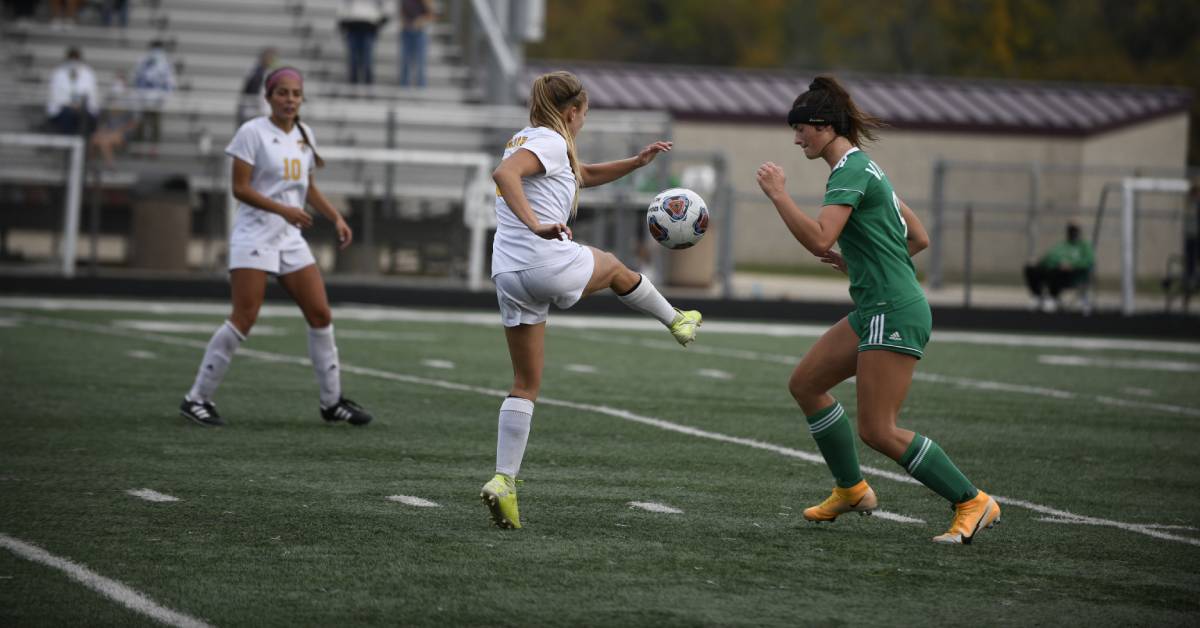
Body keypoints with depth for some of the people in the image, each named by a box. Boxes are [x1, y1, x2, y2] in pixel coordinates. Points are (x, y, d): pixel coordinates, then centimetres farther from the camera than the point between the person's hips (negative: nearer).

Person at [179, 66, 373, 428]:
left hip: (291, 237, 7)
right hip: (254, 233, -7)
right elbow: (240, 188, -12)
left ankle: (332, 401, 14)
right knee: (244, 318, -13)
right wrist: (282, 209, -22)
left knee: (320, 315, 3)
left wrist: (336, 218, 9)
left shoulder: (304, 134, 12)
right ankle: (197, 399, -6)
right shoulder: (253, 132, -8)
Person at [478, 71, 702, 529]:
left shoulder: (528, 139, 21)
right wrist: (535, 224, -36)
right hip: (550, 263, -8)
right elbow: (504, 173, -27)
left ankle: (504, 479, -2)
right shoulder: (549, 142, -8)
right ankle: (676, 321, 52)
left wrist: (636, 162, 24)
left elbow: (585, 175, 34)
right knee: (613, 266, 27)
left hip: (509, 275, 8)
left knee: (525, 384, 10)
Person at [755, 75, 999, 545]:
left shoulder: (850, 171, -14)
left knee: (877, 430, -10)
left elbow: (818, 240, -27)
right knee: (804, 384, 15)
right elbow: (918, 238, 21)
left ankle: (973, 503, -4)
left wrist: (778, 194, -18)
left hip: (894, 315, -11)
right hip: (875, 311, 11)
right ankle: (851, 489, 23)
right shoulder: (862, 167, 17)